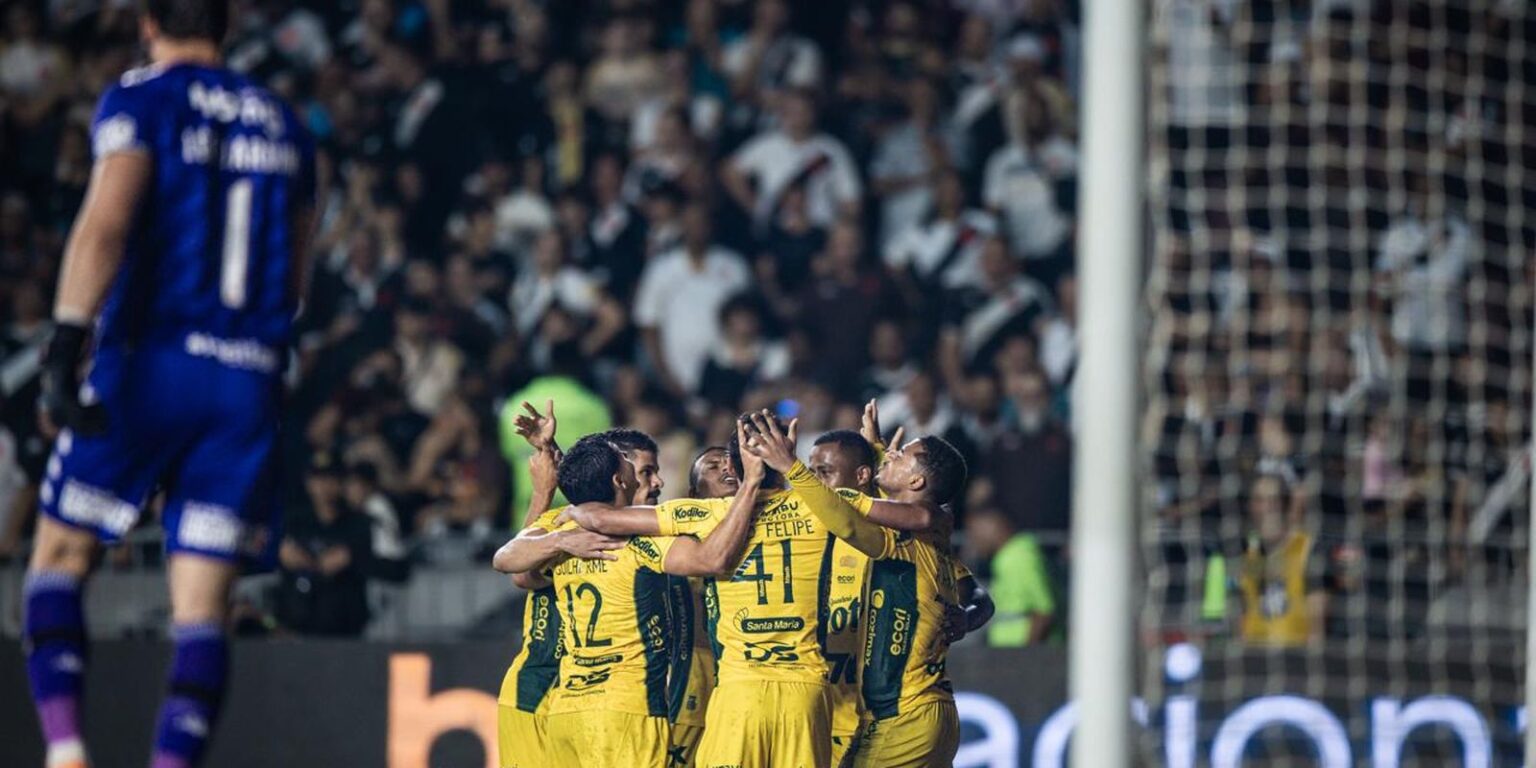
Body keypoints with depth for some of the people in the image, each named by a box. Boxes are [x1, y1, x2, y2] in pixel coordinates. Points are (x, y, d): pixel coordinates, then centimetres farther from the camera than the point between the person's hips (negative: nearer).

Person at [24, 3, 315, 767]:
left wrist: (65, 349, -23)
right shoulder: (281, 124, 16)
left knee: (60, 555, 9)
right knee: (202, 604, 0)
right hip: (250, 380, 4)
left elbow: (106, 221, -17)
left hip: (149, 362, -4)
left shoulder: (139, 100, -1)